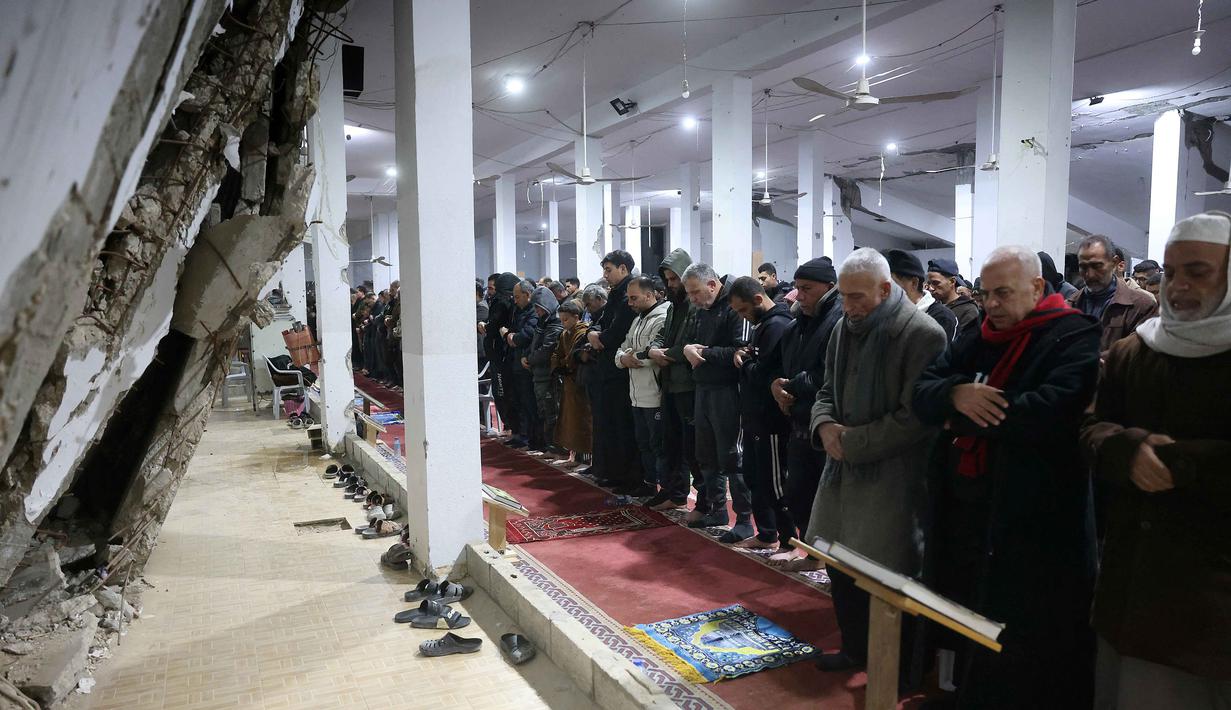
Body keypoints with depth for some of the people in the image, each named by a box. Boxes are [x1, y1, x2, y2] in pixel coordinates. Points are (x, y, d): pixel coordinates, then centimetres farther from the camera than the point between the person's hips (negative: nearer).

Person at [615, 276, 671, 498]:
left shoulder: (662, 319, -16)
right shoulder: (638, 320, 18)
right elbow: (623, 348, 18)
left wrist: (633, 358, -11)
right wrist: (623, 358, -6)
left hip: (655, 396, -10)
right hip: (638, 395, 10)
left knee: (659, 444, -1)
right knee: (644, 442, 19)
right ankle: (649, 483, 32)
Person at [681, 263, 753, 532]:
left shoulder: (734, 307, -14)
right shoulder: (701, 311, 14)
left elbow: (741, 351, -22)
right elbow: (689, 341, 20)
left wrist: (704, 353, -15)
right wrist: (688, 348, -3)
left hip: (726, 391, -9)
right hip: (703, 389, 9)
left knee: (731, 457, -4)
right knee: (706, 456, 16)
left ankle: (744, 518, 5)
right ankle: (716, 508, 30)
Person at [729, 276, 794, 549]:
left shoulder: (777, 326, -19)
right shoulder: (762, 325, 13)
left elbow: (763, 375, -25)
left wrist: (745, 363, -6)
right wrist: (744, 357, -2)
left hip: (772, 420, -10)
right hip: (755, 416, 10)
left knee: (774, 481, 1)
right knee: (754, 477, 17)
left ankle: (789, 540, 13)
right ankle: (767, 533, 29)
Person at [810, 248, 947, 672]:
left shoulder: (923, 335, -15)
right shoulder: (845, 327, 8)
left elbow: (915, 418, -18)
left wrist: (853, 442, -15)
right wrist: (824, 425, -4)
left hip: (891, 475, -7)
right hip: (844, 466, 7)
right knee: (840, 566, 13)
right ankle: (855, 649, 33)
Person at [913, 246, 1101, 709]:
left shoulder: (1075, 337, -8)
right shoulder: (976, 339, 15)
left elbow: (1051, 411, -25)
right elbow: (922, 392, 7)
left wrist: (960, 416, -13)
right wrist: (956, 393, -17)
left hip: (1030, 524, -7)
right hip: (962, 512, 7)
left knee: (1024, 666, 6)